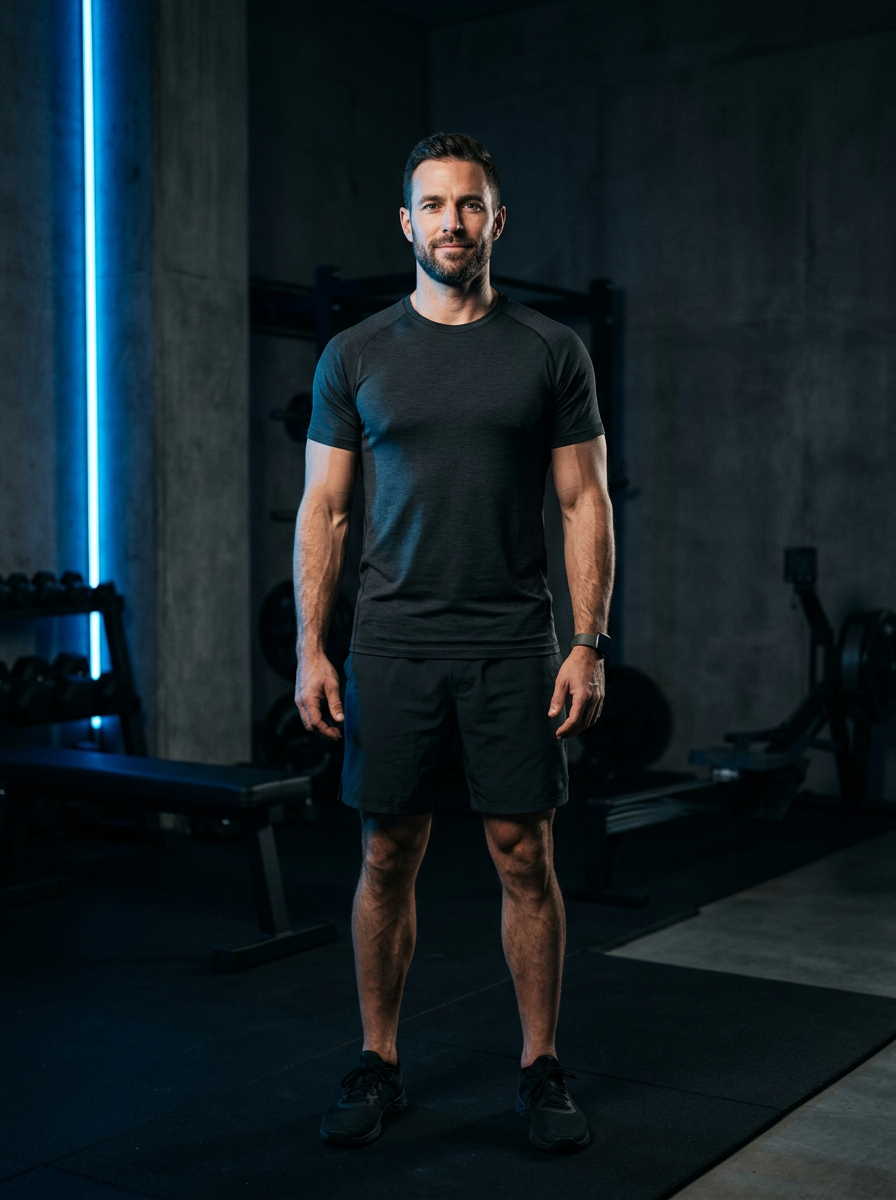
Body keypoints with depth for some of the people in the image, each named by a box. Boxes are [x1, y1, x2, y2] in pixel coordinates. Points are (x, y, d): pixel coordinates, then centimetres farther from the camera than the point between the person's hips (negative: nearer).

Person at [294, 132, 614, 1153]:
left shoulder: (551, 352, 3)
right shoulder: (356, 357, 5)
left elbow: (585, 503, 2)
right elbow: (324, 507, 4)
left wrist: (589, 644, -7)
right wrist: (310, 648, -4)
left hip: (513, 646, 0)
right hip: (393, 645, 1)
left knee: (525, 856, 3)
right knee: (387, 860, 7)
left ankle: (541, 1070, 19)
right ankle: (378, 1066, 22)